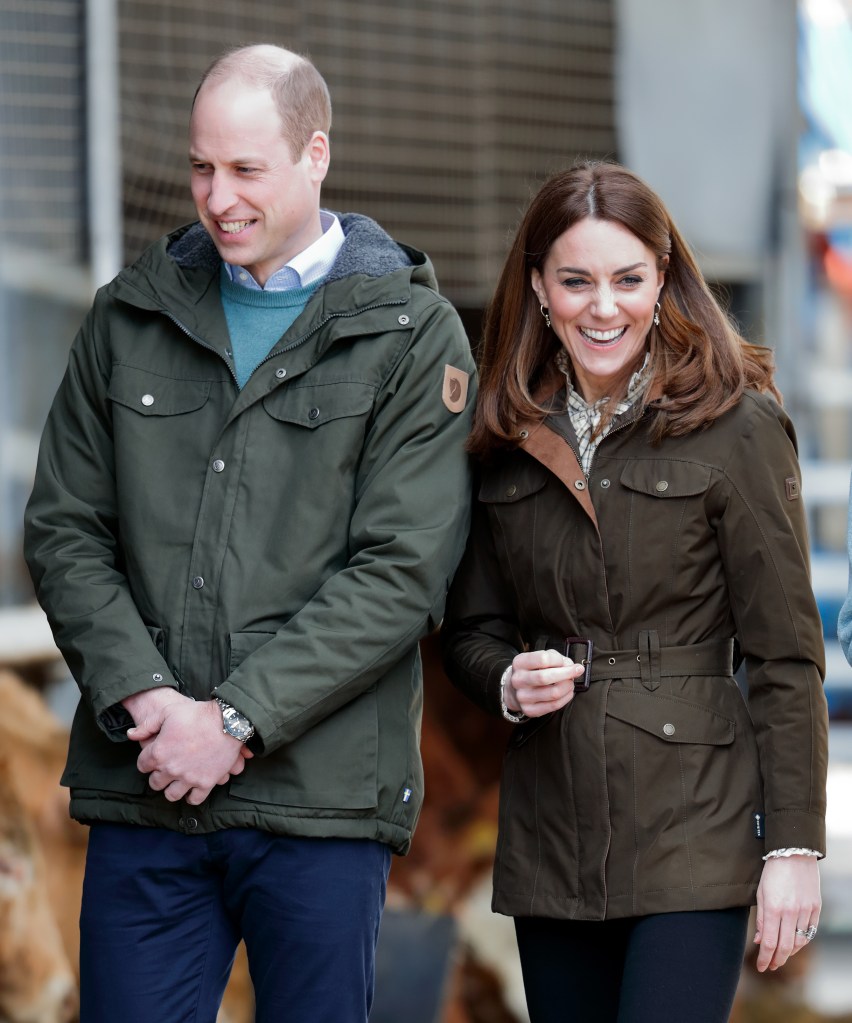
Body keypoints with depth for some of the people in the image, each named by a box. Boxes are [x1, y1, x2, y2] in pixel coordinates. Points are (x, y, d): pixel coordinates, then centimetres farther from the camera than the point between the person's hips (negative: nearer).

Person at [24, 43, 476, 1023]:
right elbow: (64, 531, 8)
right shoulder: (132, 316, 12)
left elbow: (401, 572, -7)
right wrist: (142, 695, -8)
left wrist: (236, 719, -13)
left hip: (319, 796, -2)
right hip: (143, 792, 3)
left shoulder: (413, 336, 1)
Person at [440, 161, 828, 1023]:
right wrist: (508, 682, -6)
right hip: (551, 843, 5)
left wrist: (793, 846, -9)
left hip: (693, 835, -5)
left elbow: (785, 655, -6)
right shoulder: (509, 443, 9)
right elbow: (468, 630, 17)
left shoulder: (736, 428, -5)